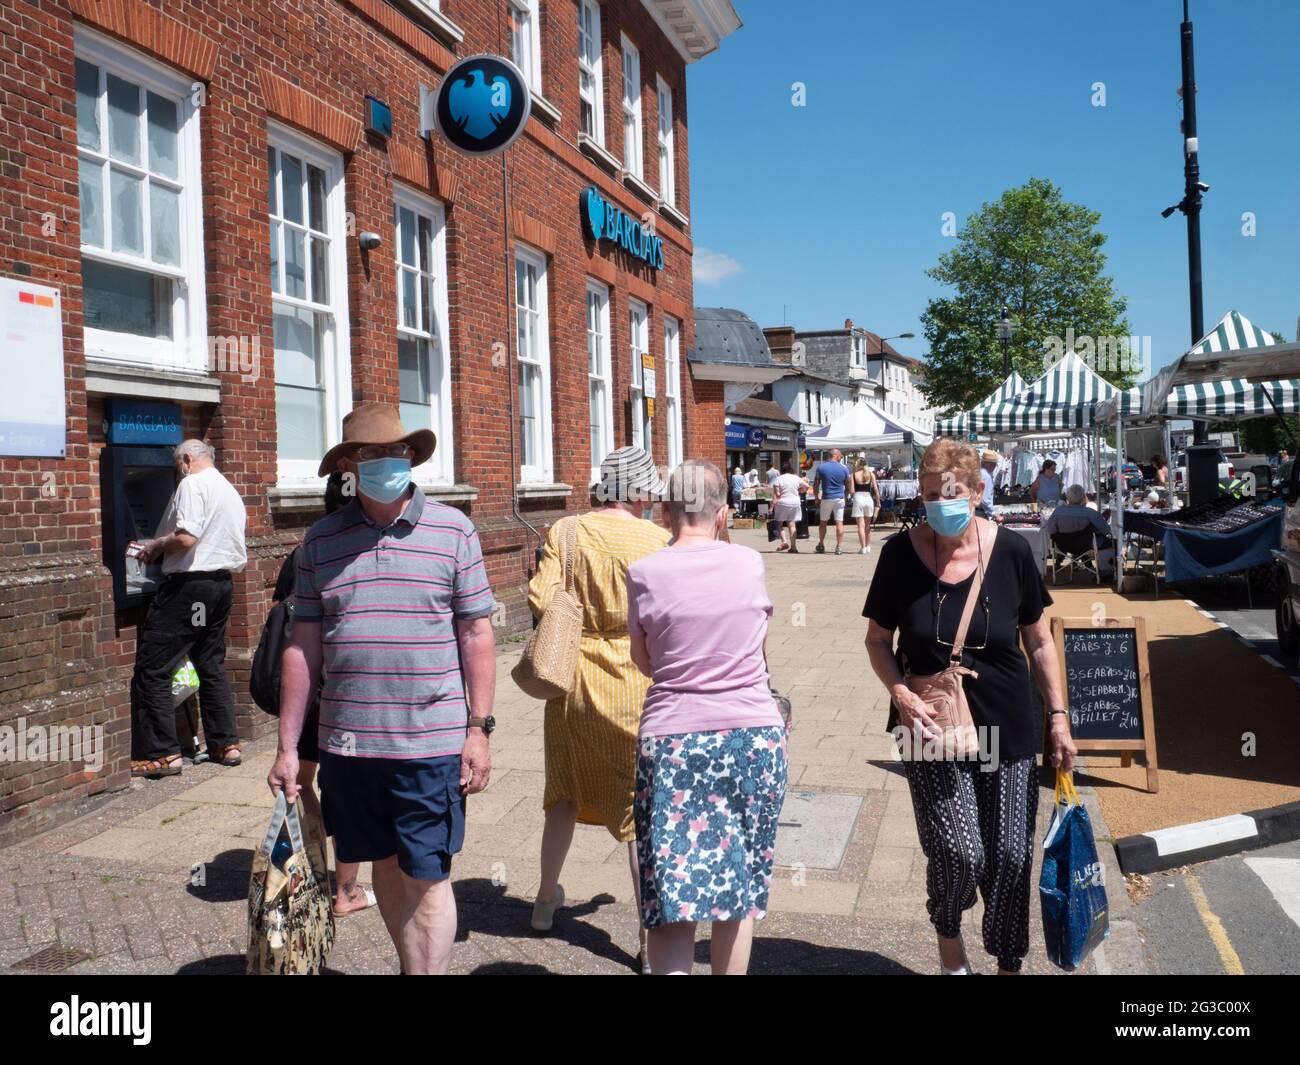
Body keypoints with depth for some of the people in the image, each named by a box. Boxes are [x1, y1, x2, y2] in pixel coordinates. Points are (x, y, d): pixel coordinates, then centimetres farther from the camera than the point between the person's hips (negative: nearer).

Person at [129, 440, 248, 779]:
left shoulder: (192, 484, -10)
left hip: (188, 585, -9)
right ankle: (226, 744, 19)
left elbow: (186, 537, -22)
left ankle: (162, 753, -2)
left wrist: (155, 545, -3)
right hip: (222, 583, 9)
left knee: (152, 669, -2)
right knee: (211, 665, 17)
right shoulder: (231, 491, 18)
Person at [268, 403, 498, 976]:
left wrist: (479, 728, -5)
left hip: (432, 742, -3)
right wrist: (287, 746, 5)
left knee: (426, 878, 1)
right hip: (347, 743, 3)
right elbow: (302, 647, 6)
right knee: (385, 865, 17)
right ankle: (412, 964, 36)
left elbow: (476, 634, 0)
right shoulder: (322, 539, 5)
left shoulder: (452, 529, 0)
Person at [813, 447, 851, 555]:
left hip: (826, 498, 0)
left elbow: (815, 484, -2)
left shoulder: (821, 467, -3)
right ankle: (839, 547, -2)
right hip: (839, 498, 0)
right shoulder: (844, 468, -3)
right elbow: (847, 483, 5)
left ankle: (821, 545, 20)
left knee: (823, 522, 14)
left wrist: (817, 497, 8)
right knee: (839, 523, 0)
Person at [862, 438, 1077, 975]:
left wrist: (1059, 717, 3)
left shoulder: (1010, 551, -5)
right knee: (958, 851, -9)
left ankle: (1009, 962, 31)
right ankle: (948, 938, 24)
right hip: (932, 728, -1)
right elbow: (877, 639, 3)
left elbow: (1039, 641, 5)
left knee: (1010, 857, 6)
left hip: (1007, 729, 1)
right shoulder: (901, 554, -6)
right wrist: (901, 694, -13)